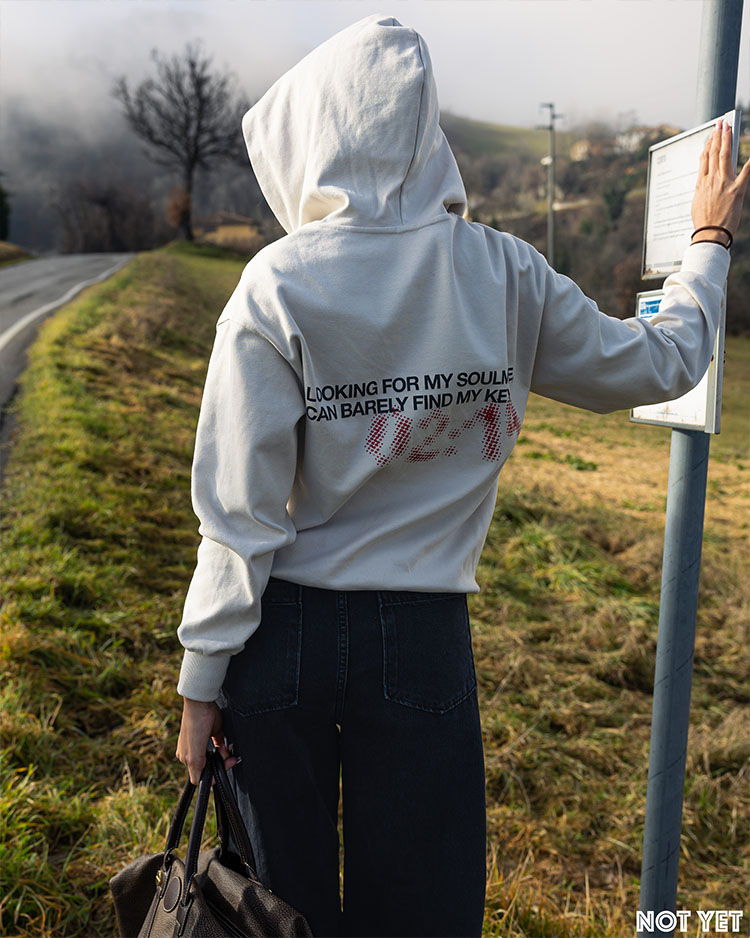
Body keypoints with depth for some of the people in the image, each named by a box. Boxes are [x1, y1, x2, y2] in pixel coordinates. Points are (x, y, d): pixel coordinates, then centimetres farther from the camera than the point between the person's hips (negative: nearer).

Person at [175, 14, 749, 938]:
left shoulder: (279, 283, -11)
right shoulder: (505, 275, -4)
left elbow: (240, 511, -12)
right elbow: (659, 363, 11)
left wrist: (202, 680, -1)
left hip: (283, 633, -1)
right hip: (423, 642, 2)